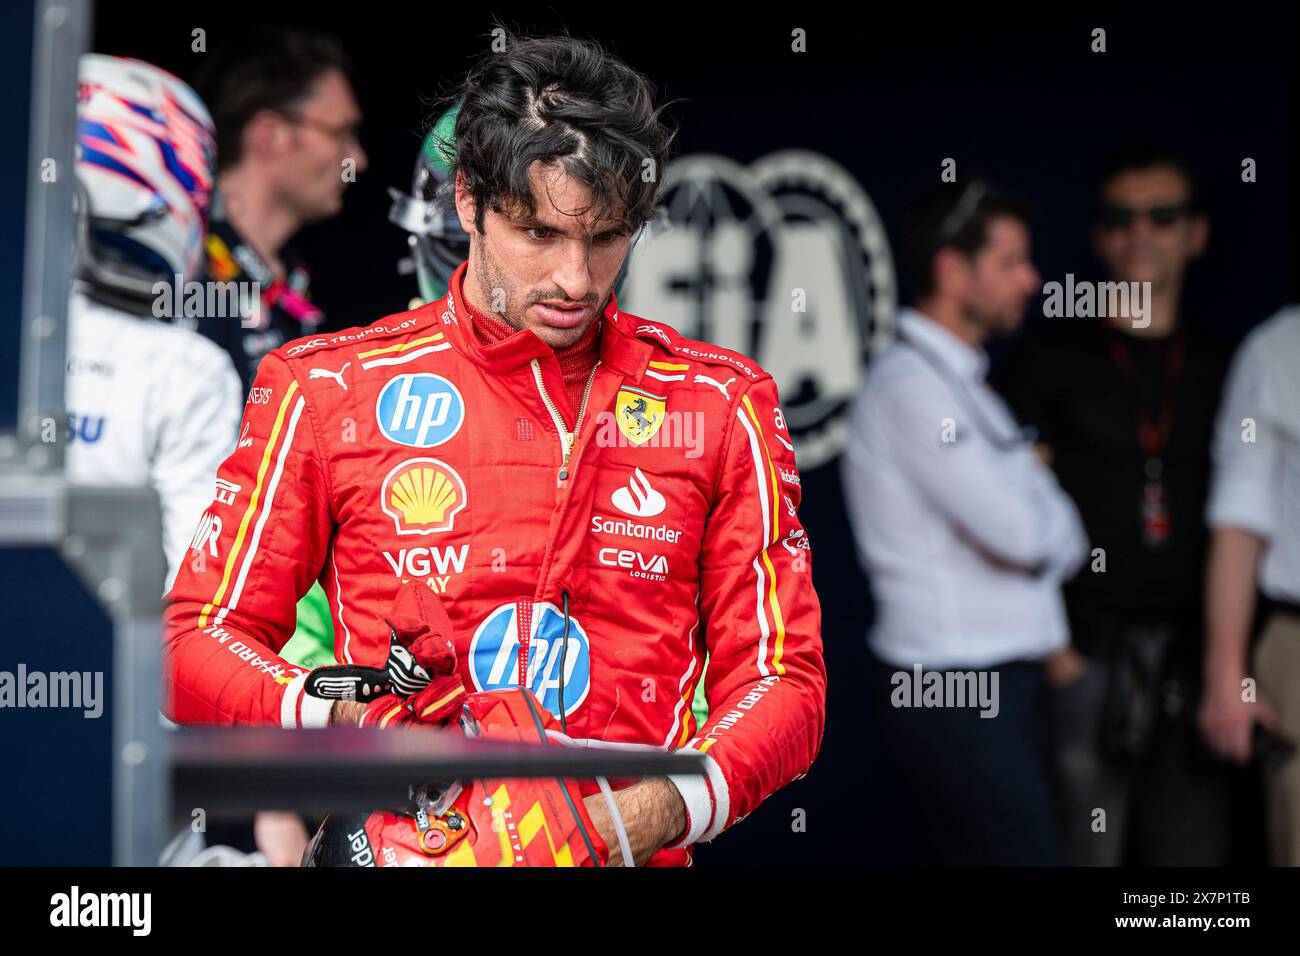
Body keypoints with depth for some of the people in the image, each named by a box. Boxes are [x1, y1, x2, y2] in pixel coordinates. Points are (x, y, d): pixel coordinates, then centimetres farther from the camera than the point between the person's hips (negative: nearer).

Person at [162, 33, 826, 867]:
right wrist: (336, 713, -10)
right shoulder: (327, 391, 8)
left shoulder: (719, 407, 11)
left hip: (634, 854, 1)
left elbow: (781, 674, 10)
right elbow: (198, 640, 10)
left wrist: (676, 803, -9)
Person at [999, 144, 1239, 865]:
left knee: (1195, 845, 6)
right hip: (1084, 655, -3)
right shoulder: (1050, 358, 2)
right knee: (1083, 848, 0)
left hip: (1191, 651, 3)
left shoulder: (1222, 366, 12)